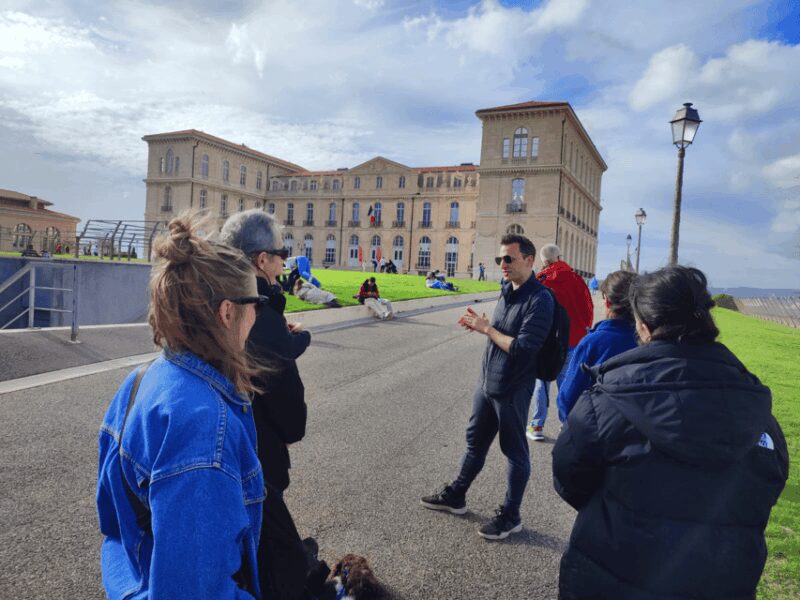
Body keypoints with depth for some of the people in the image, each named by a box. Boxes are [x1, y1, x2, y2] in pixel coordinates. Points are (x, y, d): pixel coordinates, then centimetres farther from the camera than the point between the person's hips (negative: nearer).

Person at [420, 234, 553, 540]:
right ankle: (455, 496, 38)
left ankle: (510, 516, 26)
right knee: (475, 441, 21)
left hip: (512, 389, -8)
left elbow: (522, 347, -26)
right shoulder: (507, 289, 6)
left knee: (515, 452, 10)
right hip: (487, 382, 8)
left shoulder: (539, 299, -20)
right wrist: (480, 324, -2)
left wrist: (487, 329, -17)